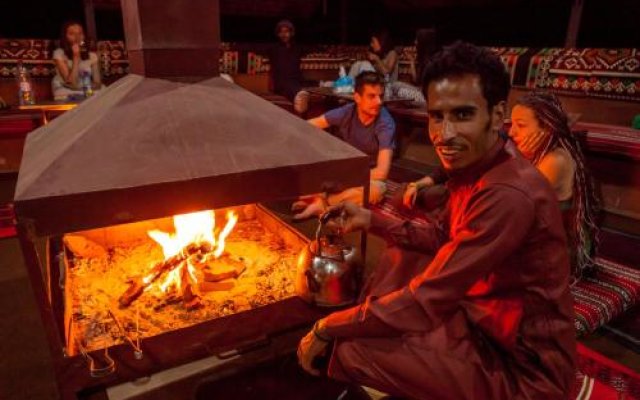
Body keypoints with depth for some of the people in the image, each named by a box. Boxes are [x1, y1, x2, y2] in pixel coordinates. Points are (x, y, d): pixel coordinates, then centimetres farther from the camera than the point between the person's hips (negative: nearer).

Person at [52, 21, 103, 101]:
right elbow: (71, 83, -16)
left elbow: (97, 84, 2)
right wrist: (76, 57, -16)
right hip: (66, 98, -3)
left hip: (87, 97, 3)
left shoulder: (92, 55, 4)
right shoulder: (59, 54, -6)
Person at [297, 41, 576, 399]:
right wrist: (373, 221, 3)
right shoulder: (475, 168, -1)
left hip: (522, 366, -9)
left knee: (354, 350, -20)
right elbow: (444, 240, 14)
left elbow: (424, 302, -28)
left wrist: (327, 329, -17)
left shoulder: (508, 195, -31)